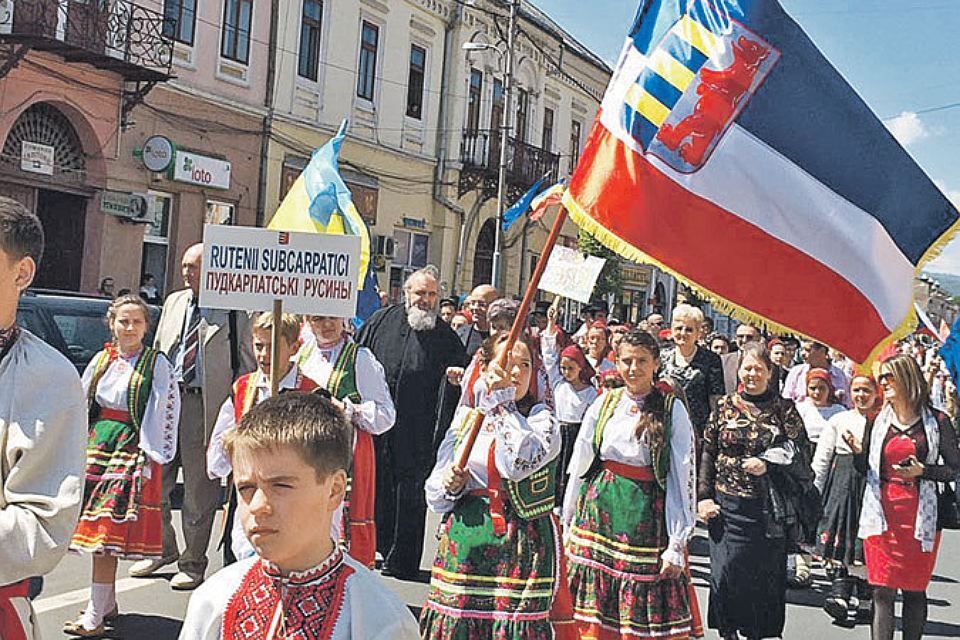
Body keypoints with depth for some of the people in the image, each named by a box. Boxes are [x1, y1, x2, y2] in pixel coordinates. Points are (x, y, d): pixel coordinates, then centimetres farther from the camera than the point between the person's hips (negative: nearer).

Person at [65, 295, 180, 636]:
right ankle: (108, 603, 24)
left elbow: (162, 414, -7)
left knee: (107, 533, -8)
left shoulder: (157, 364, -5)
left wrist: (149, 458, -11)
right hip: (97, 447, 6)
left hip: (132, 450, -5)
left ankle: (94, 617, -4)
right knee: (97, 529, 9)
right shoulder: (100, 360, 11)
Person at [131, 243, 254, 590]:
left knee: (198, 490, 3)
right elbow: (158, 351, 18)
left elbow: (246, 366, -2)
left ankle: (193, 562, 17)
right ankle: (163, 549, 30)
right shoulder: (173, 302, 14)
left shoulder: (233, 311, -3)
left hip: (205, 404, -5)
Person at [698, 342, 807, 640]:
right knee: (725, 573, 0)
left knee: (764, 574, 4)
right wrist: (704, 496, -1)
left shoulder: (784, 409, 3)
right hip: (727, 505, 1)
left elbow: (799, 453, -1)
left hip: (768, 508, 0)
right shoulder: (724, 406, 5)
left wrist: (768, 464, -16)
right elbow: (708, 453, 5)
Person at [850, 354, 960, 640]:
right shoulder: (877, 421, 8)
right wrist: (857, 452, -9)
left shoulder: (936, 421, 0)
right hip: (882, 514, 2)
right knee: (882, 591, -2)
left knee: (914, 591, 7)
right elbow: (865, 470, 11)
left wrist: (922, 471, -14)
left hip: (920, 517, -2)